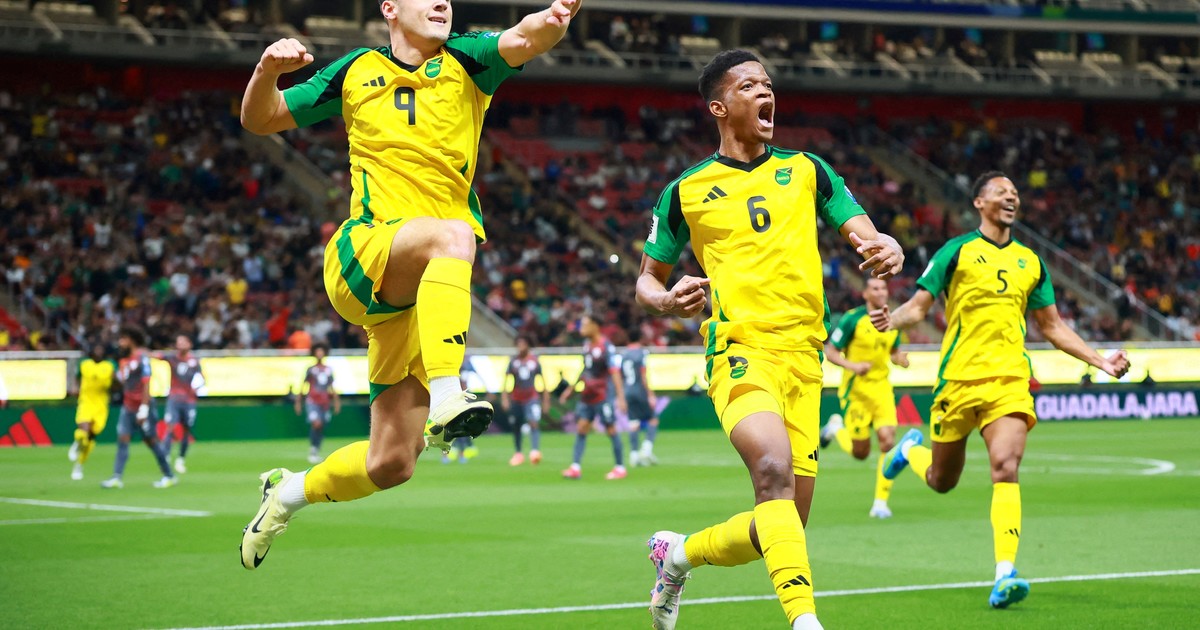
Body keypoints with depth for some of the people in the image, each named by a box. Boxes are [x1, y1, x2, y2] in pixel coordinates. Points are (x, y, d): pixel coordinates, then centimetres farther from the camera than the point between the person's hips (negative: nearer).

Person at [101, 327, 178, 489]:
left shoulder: (142, 357, -13)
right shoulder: (125, 359, 11)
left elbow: (146, 383, -17)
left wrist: (144, 408, -21)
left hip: (141, 407, -7)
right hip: (128, 407, 7)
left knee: (151, 441, 2)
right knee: (122, 439, -6)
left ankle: (169, 476, 15)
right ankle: (117, 477, -13)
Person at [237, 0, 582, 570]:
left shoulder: (464, 63, 9)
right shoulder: (357, 72, 12)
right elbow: (260, 120, 19)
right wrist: (268, 70, -3)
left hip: (425, 286, 2)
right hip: (362, 253, -2)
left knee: (390, 464, 0)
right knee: (452, 233, -37)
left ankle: (291, 492, 30)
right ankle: (445, 398, -52)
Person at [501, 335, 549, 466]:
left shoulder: (535, 361, 0)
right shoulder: (513, 361, 0)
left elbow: (542, 378, 9)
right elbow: (506, 378, -2)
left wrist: (546, 398, 9)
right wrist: (504, 396, -13)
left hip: (531, 398, -2)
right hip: (516, 399, 2)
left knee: (534, 423, -20)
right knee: (516, 427, 9)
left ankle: (535, 451, -30)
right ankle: (518, 453, 22)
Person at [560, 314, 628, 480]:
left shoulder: (606, 347, -15)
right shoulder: (587, 344, 9)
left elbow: (615, 373, -18)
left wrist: (620, 397, -23)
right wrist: (571, 388, 26)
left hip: (603, 396, -8)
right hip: (587, 395, 8)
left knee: (611, 429, -1)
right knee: (581, 428, 2)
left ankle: (620, 468, 8)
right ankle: (576, 467, 1)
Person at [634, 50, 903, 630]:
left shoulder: (805, 170, 14)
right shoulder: (686, 191, 9)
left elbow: (866, 236, 12)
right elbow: (647, 282, 18)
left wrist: (888, 251, -12)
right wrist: (669, 302, -6)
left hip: (804, 357, 4)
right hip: (739, 349, -4)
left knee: (781, 527, 3)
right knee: (774, 469, -32)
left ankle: (679, 553, 31)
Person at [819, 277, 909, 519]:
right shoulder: (852, 319, -10)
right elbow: (830, 352, -7)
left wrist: (900, 359, -4)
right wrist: (853, 365, -23)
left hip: (882, 388, 4)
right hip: (856, 389, -4)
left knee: (887, 440, -15)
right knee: (860, 452, 1)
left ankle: (881, 503, -6)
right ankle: (836, 428, 36)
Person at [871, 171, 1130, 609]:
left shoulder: (1030, 262, 14)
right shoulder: (958, 251, 2)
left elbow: (1052, 326, 22)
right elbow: (919, 305, 0)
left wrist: (1099, 361, 14)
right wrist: (892, 320, -22)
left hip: (1010, 379, 2)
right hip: (959, 377, -2)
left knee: (1006, 467, -20)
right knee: (942, 481, 10)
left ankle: (1005, 574, -24)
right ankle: (911, 449, 47)